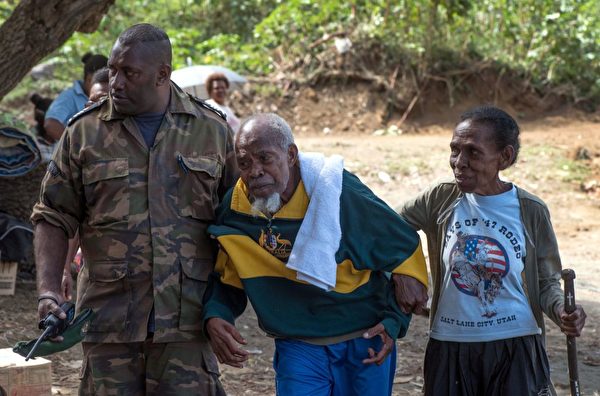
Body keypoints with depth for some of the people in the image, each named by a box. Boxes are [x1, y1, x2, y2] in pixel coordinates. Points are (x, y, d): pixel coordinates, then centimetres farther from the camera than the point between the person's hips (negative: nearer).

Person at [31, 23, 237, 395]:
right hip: (109, 318, 0)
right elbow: (54, 219, 5)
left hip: (186, 316, 0)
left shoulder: (212, 130, 6)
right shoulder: (84, 132, 4)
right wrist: (49, 291, -8)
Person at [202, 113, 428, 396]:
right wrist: (215, 317, -15)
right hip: (297, 348, 2)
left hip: (365, 342, -1)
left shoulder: (340, 194, -19)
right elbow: (228, 280, 6)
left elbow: (405, 248, -7)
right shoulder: (234, 210, -10)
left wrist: (394, 320, -11)